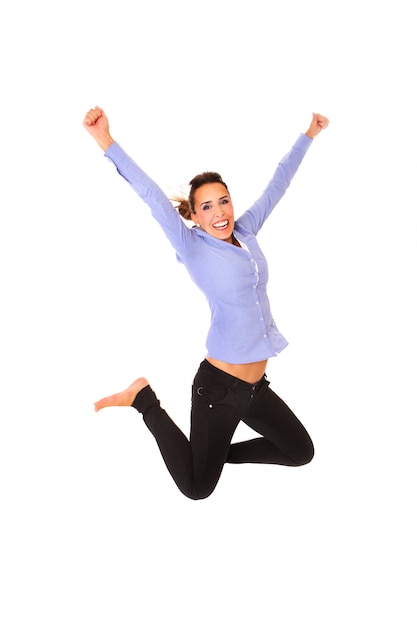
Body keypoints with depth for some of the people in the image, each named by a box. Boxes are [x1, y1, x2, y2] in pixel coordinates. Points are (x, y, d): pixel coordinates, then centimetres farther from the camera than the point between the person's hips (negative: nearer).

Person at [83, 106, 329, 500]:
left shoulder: (246, 232, 5)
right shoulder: (193, 247, -10)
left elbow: (278, 182, 14)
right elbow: (152, 196, -20)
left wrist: (308, 135, 25)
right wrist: (106, 142, -29)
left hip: (255, 384, 6)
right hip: (219, 384, -6)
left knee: (301, 452, 16)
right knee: (197, 488, 2)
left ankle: (224, 451, 28)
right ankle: (145, 400, 16)